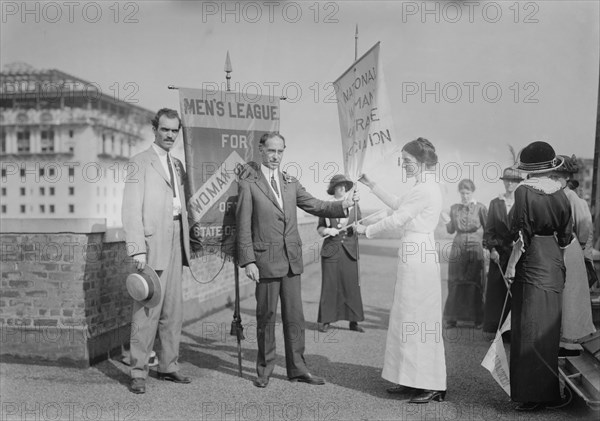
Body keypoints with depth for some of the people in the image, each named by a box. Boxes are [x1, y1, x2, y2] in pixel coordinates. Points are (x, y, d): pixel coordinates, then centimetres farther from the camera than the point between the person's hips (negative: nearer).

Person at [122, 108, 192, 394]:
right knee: (147, 309, -5)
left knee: (173, 309, 10)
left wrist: (186, 240, 8)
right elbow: (131, 210, -9)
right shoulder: (140, 162, -2)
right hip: (153, 243, -7)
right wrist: (137, 250, -17)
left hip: (176, 241, 7)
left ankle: (168, 365, 20)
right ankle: (138, 372, 5)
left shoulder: (177, 165, 19)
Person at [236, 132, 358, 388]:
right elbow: (243, 226, -6)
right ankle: (264, 370, 21)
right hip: (265, 259, -5)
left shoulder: (291, 183, 13)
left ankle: (297, 368, 21)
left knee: (294, 315, 9)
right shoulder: (248, 184, -3)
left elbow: (314, 205, 12)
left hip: (292, 259, 5)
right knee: (266, 316, 5)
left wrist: (341, 205, -5)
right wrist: (248, 261, -13)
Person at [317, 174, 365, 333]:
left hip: (349, 250, 1)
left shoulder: (354, 205, 8)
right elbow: (319, 229, 9)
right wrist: (327, 230, -12)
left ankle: (353, 321, 7)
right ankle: (325, 321, 8)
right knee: (329, 285, -1)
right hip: (331, 250, -1)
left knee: (352, 286, -1)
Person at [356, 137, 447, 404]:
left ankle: (432, 385, 6)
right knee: (410, 317, 13)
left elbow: (396, 219, -15)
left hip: (418, 254, -10)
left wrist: (366, 230, -2)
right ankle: (413, 381, 23)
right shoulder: (424, 187, 14)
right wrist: (370, 185, 23)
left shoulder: (425, 189, -16)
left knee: (418, 317, -3)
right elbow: (397, 204, 24)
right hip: (414, 252, 10)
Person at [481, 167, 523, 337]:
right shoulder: (495, 203, 9)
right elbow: (488, 230, 8)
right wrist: (492, 248, -3)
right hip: (499, 254, 2)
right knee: (497, 290, 3)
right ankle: (496, 328, 11)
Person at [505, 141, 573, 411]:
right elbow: (566, 235, 9)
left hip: (532, 264, -6)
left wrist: (511, 266, -9)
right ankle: (549, 391, 25)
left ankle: (534, 395, 5)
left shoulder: (524, 191, -12)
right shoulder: (560, 192, 5)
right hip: (555, 265, 6)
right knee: (548, 328, 14)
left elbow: (521, 235, -15)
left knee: (530, 329, 0)